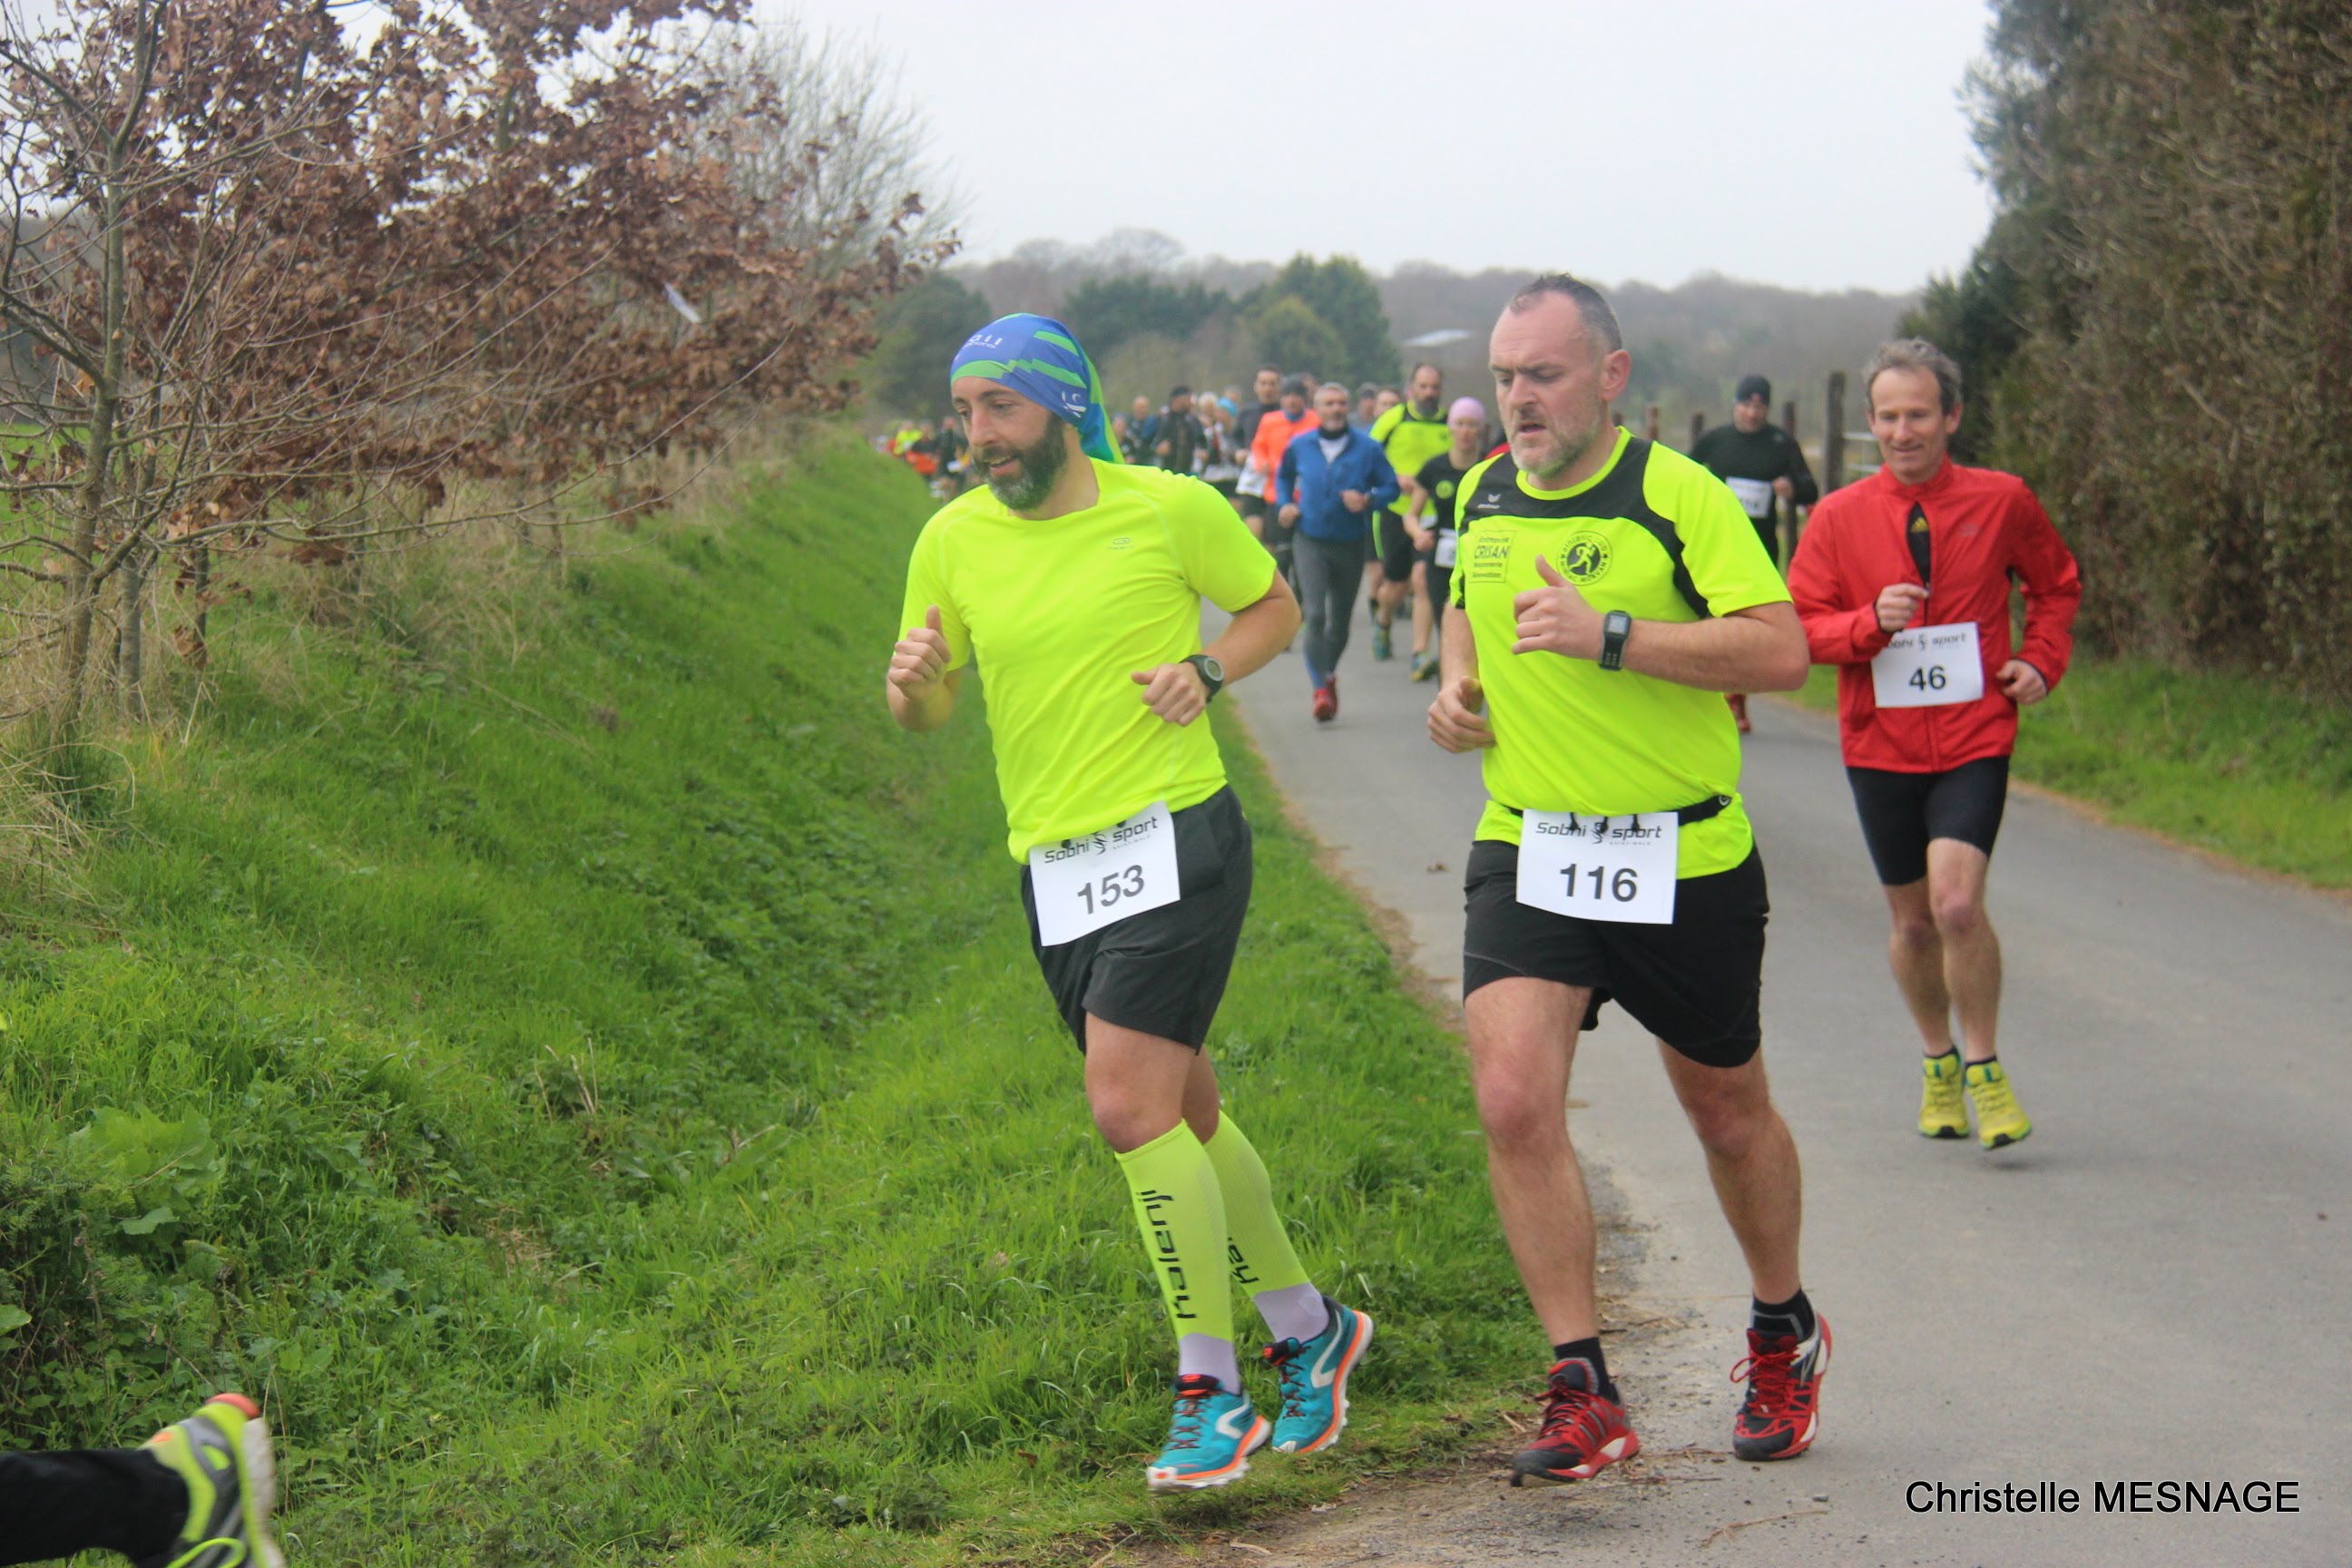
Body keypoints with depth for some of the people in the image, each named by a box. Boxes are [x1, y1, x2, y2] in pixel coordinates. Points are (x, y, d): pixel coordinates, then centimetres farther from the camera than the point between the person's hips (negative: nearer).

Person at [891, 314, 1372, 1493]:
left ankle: (1212, 1392, -5)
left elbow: (1274, 606, 10)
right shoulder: (953, 540, 4)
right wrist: (911, 679, -13)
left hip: (1175, 839, -5)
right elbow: (925, 711, 11)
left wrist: (1205, 670, -9)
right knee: (1180, 1113, 14)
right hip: (1053, 865, 5)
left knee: (1131, 1107, -16)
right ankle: (1306, 1329, 34)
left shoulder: (1171, 507, -5)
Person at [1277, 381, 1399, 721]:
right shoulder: (1299, 446, 2)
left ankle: (1328, 674, 38)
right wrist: (1283, 504, 5)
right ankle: (1321, 688, -20)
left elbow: (1391, 487, 1)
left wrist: (1368, 499, -18)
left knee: (1341, 620, 13)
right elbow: (1283, 475, 22)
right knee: (1315, 614, -19)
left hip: (1351, 543, 1)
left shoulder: (1367, 448, -4)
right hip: (1311, 542, -1)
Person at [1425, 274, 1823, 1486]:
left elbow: (1783, 650, -23)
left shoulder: (1678, 495, -13)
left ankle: (1784, 1334, 41)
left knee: (1727, 1112, 14)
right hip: (1527, 850, 4)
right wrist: (1456, 686, 5)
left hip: (1683, 856, -3)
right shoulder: (1481, 496, 5)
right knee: (1512, 1097, -17)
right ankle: (1583, 1392, -10)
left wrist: (1612, 636, -29)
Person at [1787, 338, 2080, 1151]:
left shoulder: (2003, 502, 0)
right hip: (1880, 744, 2)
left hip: (1974, 739, -2)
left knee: (1957, 901, -20)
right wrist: (1871, 622, -19)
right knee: (1912, 919, 11)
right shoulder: (1838, 517, -1)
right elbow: (1799, 627, -1)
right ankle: (1938, 1061, 35)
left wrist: (2042, 661, 1)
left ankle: (1984, 1068, -2)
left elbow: (2057, 586, 16)